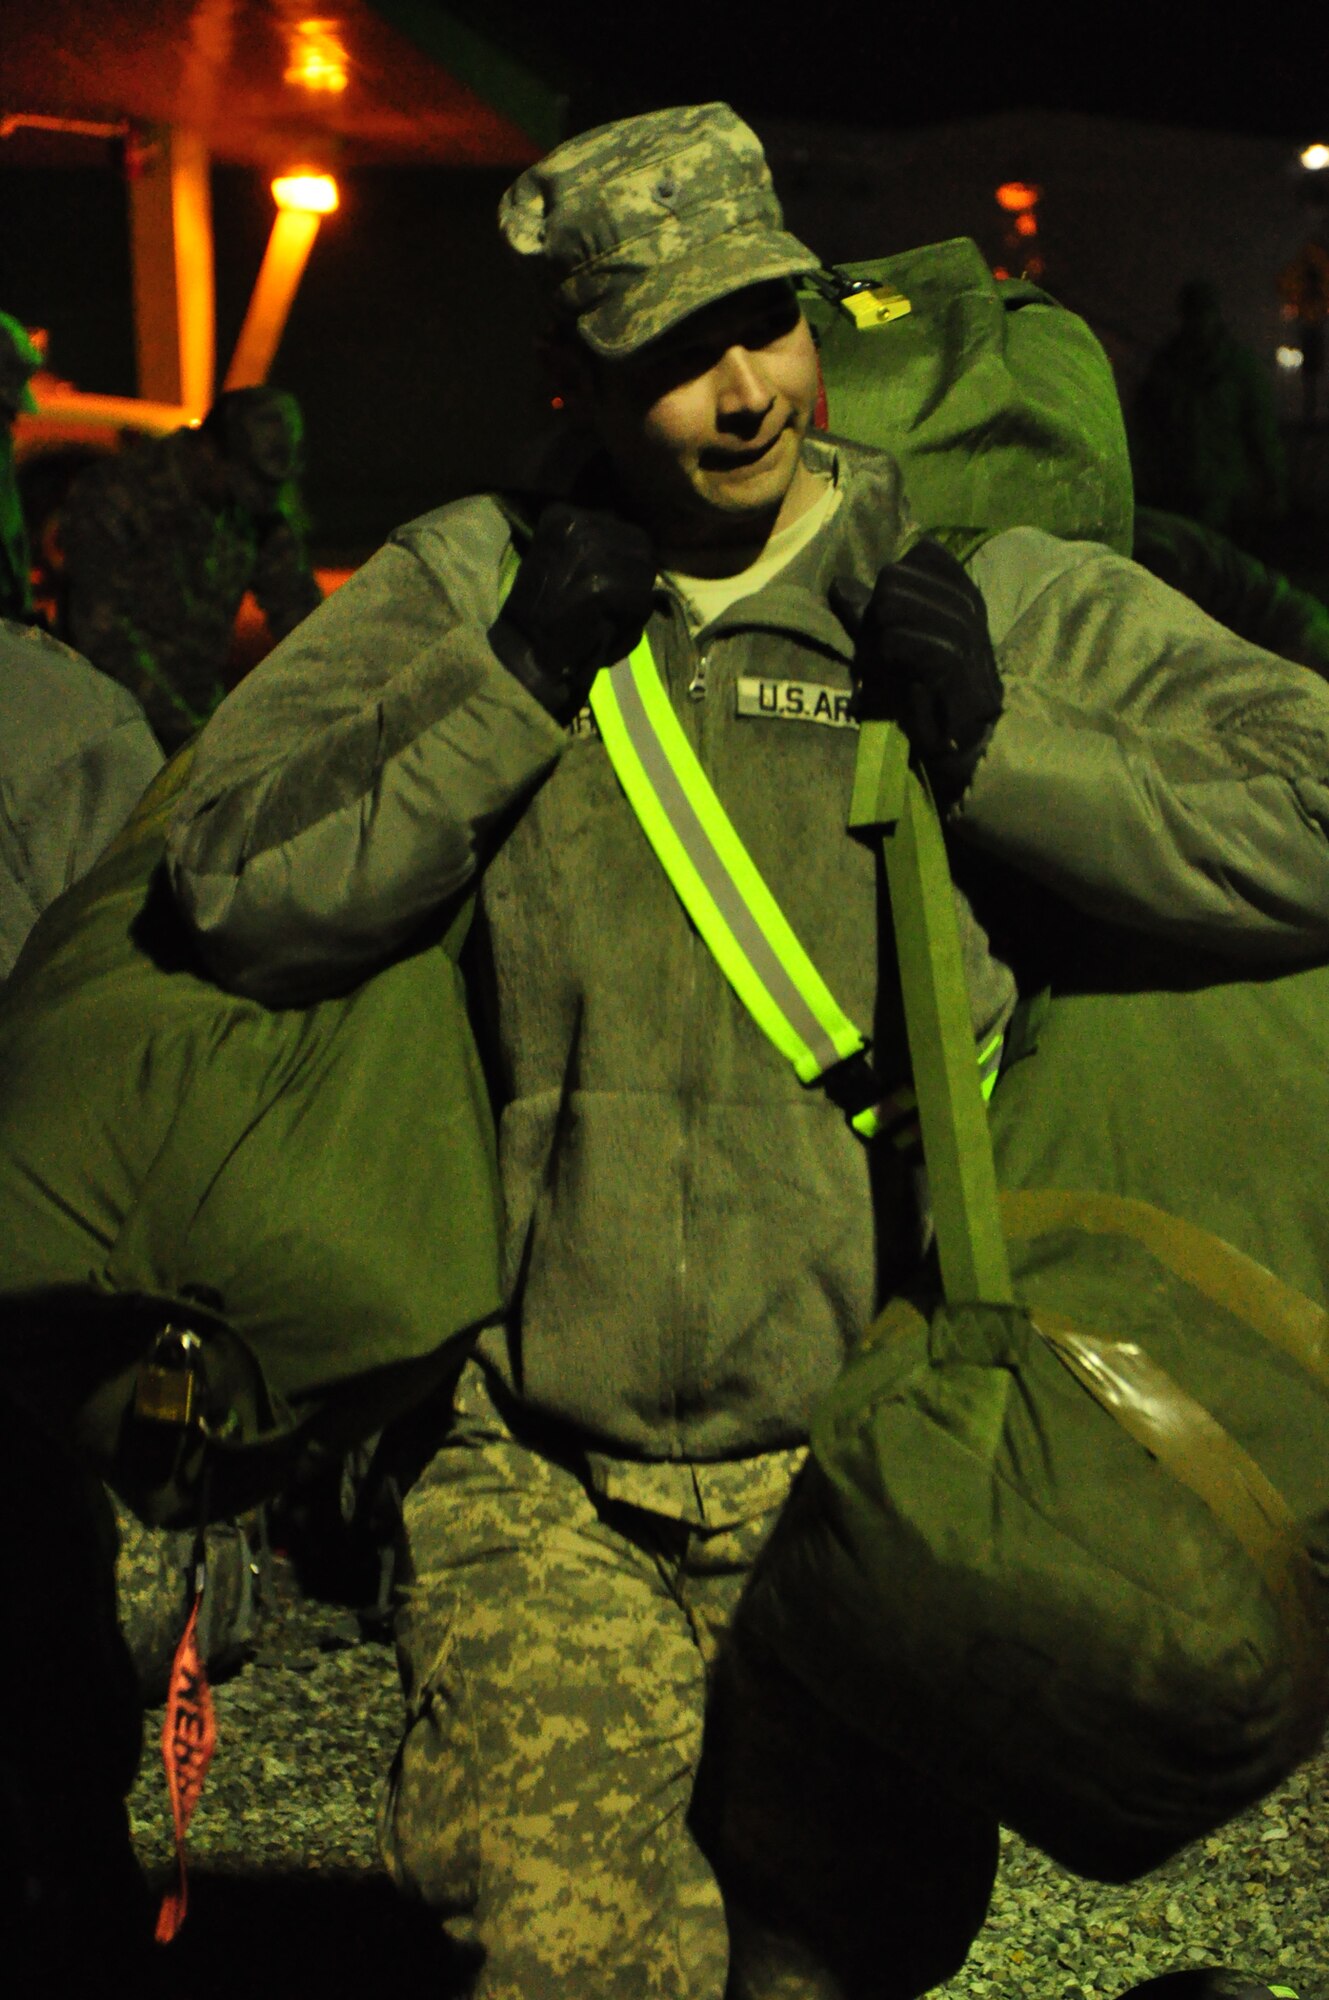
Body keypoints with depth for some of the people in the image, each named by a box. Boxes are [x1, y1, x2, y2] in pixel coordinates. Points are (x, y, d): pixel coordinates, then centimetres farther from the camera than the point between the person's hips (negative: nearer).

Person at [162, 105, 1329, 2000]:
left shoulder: (1008, 600, 0)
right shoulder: (465, 588, 4)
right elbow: (238, 889, -3)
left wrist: (995, 740, -13)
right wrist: (512, 677, -12)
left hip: (862, 1479, 0)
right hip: (537, 1474, 0)